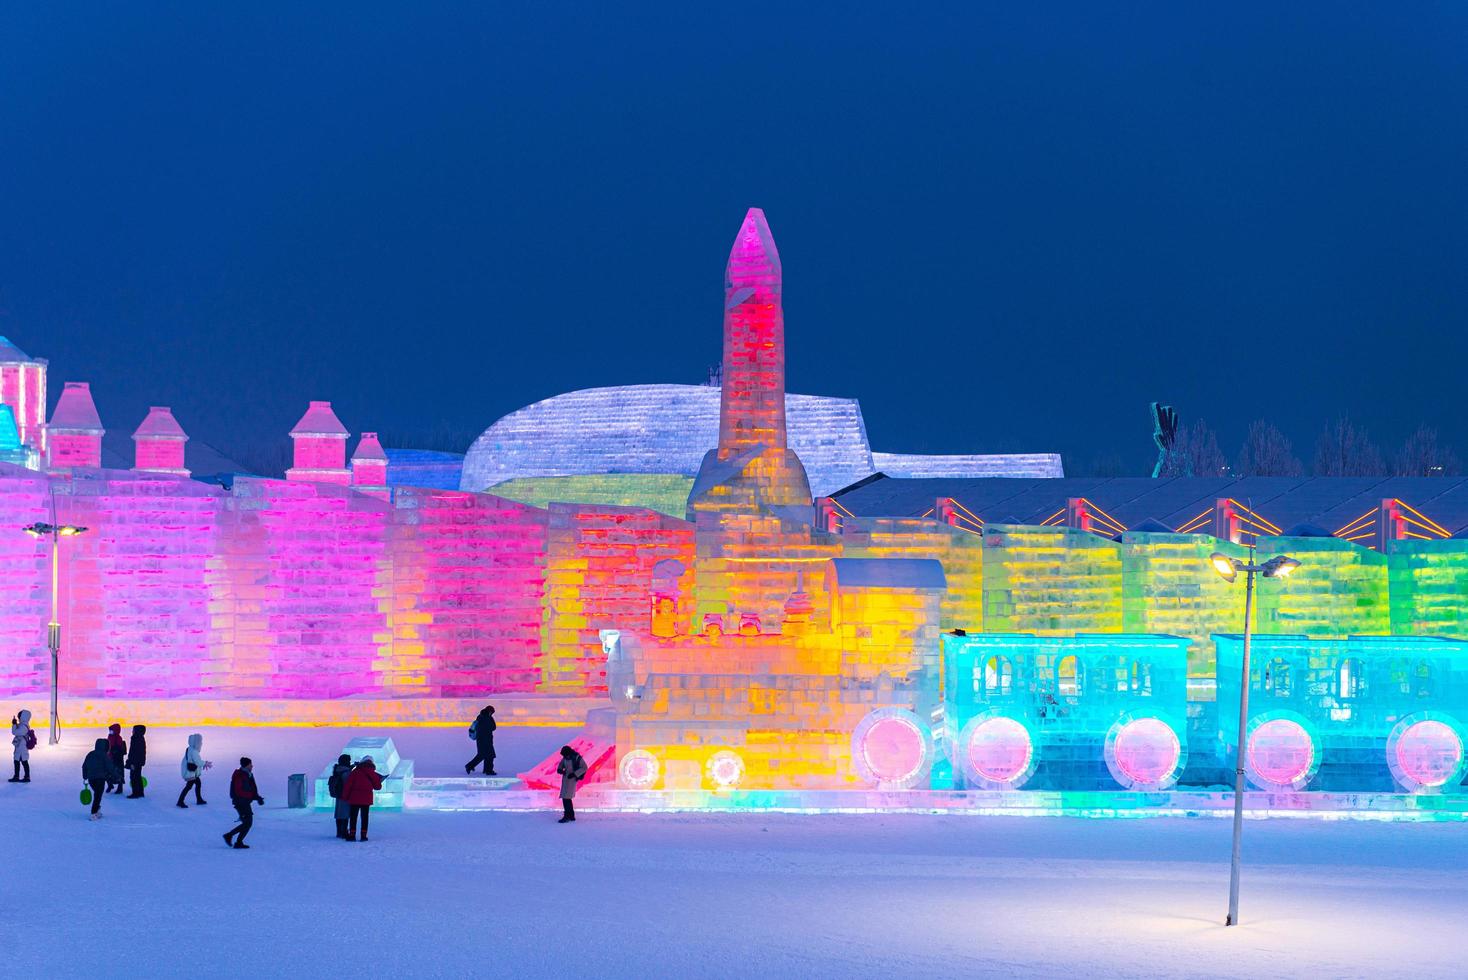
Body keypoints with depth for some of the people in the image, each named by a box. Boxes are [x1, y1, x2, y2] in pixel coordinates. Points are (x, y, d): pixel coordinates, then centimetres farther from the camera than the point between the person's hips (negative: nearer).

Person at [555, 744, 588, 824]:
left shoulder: (577, 758, -13)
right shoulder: (565, 758, 6)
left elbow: (584, 768, -13)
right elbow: (560, 765, 20)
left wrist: (574, 774, -20)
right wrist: (560, 770, -5)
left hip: (572, 780, -8)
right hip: (565, 779, 8)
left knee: (566, 798, -14)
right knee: (567, 798, 13)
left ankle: (567, 816, -12)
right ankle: (571, 816, 24)